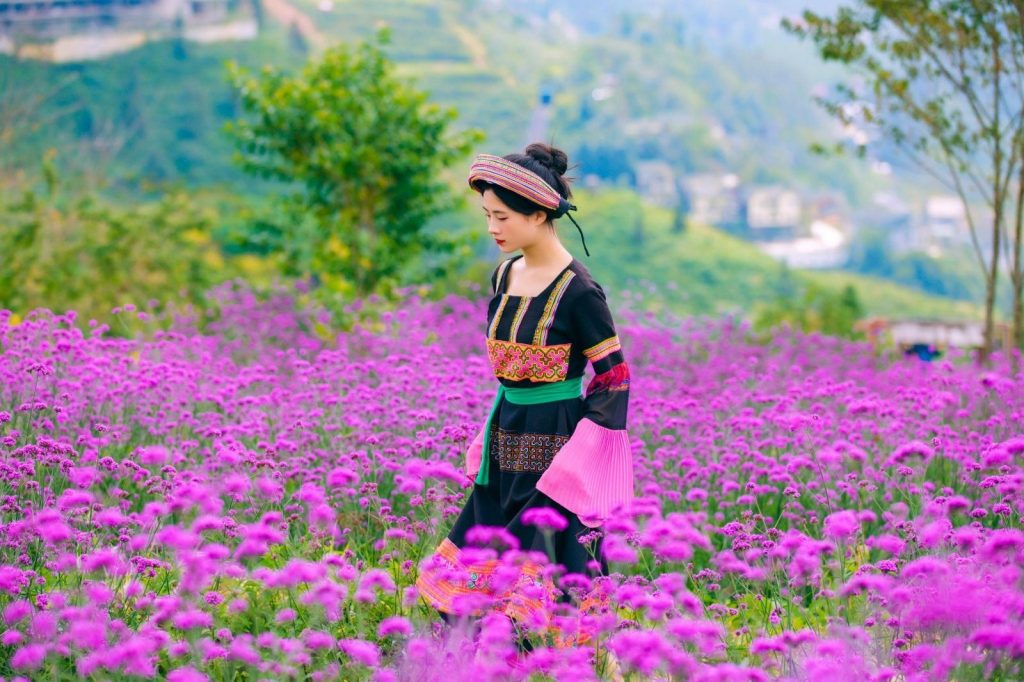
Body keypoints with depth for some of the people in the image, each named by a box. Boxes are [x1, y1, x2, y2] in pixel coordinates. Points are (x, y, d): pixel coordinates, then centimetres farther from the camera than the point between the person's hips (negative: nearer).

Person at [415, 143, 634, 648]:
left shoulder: (577, 292, -15)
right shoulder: (504, 277, 7)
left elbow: (612, 381, -13)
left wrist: (573, 467, -19)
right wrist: (488, 444, 15)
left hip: (554, 447, -8)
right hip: (506, 445, 8)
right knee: (473, 577, 9)